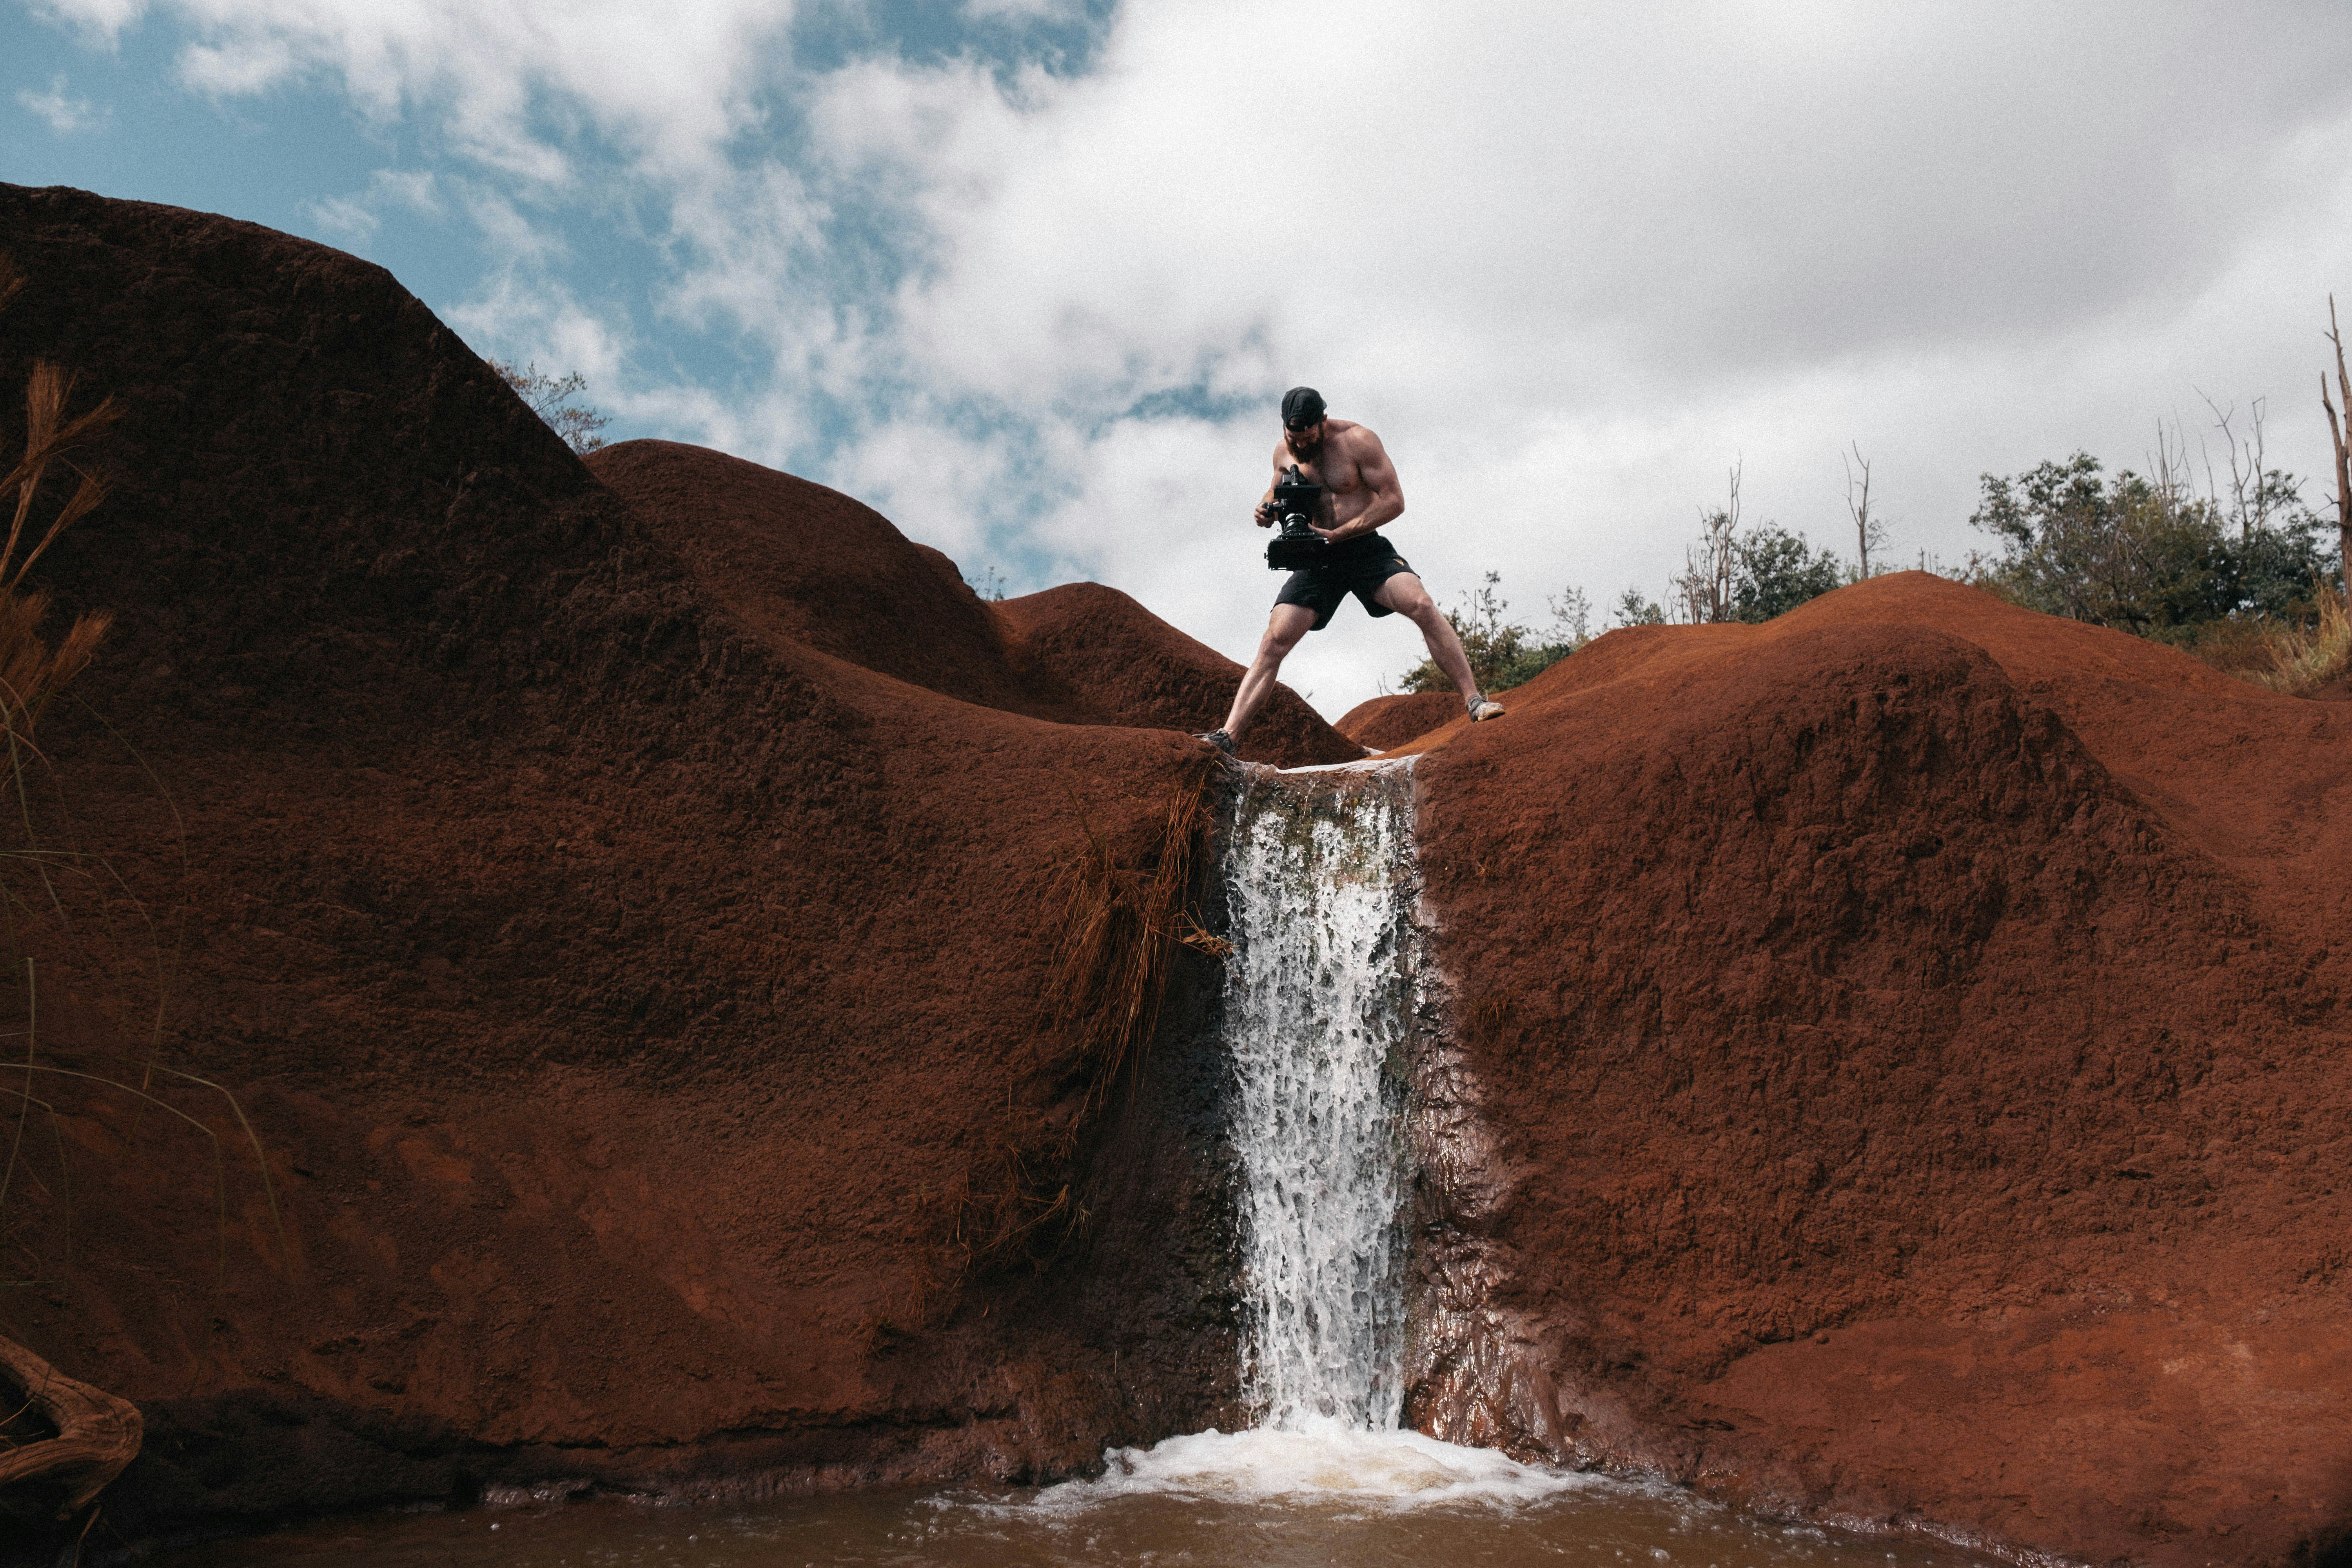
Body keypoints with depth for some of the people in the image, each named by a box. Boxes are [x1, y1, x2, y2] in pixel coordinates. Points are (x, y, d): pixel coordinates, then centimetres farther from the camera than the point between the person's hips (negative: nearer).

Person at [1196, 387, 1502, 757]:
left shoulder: (1358, 441, -10)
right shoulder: (1284, 450, 4)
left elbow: (1394, 501, -12)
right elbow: (1277, 489, 24)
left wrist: (1339, 533, -20)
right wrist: (1267, 507, -2)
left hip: (1365, 548, -3)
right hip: (1316, 560, 3)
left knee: (1422, 605, -27)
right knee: (1273, 642, -11)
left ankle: (1474, 701, -24)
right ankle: (1227, 737, -14)